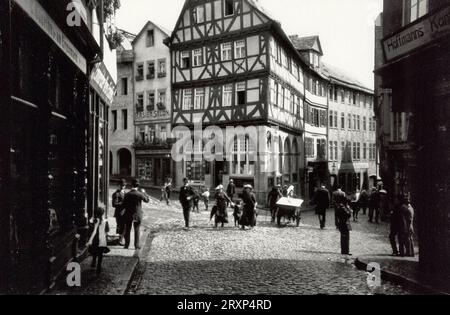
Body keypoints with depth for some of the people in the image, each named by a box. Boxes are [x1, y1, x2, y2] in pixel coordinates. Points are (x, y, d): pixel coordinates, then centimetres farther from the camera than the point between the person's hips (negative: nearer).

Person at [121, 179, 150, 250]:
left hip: (128, 215, 1)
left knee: (127, 230, 13)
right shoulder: (140, 194, -13)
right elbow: (147, 200, 1)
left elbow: (123, 205, -6)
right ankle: (137, 246, 11)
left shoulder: (127, 194, -10)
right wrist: (144, 193, 12)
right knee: (137, 230, 9)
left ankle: (126, 245, 18)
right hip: (137, 215, -1)